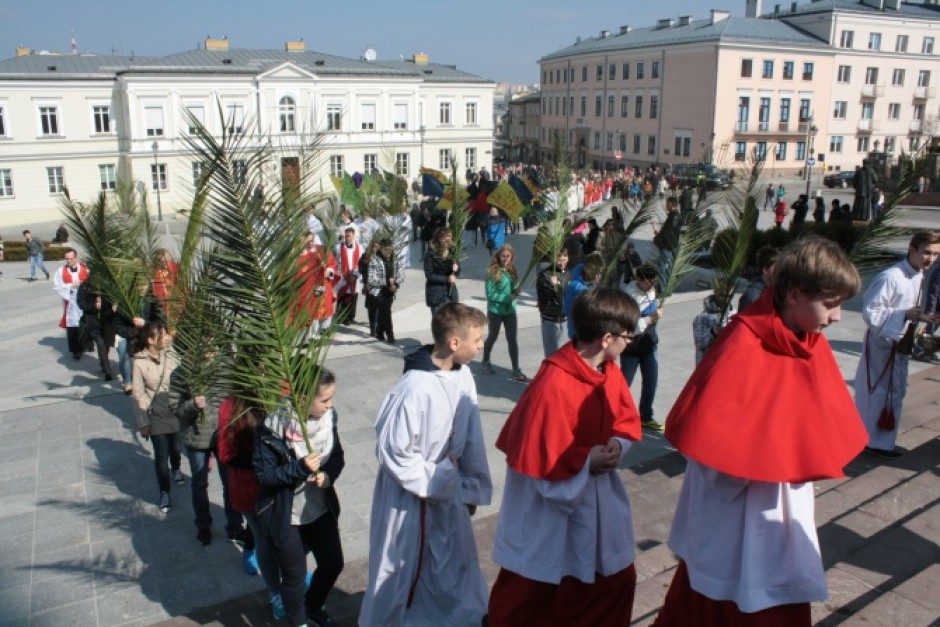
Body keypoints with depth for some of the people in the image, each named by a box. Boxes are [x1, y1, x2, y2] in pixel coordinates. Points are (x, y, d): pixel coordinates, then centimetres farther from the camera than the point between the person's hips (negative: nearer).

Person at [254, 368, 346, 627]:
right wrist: (300, 468, -32)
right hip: (285, 517, -5)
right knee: (294, 576, 14)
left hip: (321, 510, 5)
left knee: (333, 564, 19)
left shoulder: (327, 418, -11)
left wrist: (328, 474, -19)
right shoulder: (272, 428, -25)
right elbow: (263, 474, -19)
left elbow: (338, 456, 2)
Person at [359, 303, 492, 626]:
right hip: (411, 497, -6)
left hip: (449, 491, 6)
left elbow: (471, 438, 1)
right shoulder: (415, 388, -30)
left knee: (455, 570, 23)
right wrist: (437, 482, -16)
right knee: (402, 573, 16)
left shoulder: (463, 376, -9)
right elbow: (392, 452, -22)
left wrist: (473, 487, 4)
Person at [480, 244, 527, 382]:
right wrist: (507, 298, -20)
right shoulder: (492, 271, -14)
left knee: (513, 340, 2)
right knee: (493, 337, 14)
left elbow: (515, 289, 7)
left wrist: (517, 292, -16)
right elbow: (490, 293, -16)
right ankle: (485, 362, 37)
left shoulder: (512, 271, 3)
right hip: (495, 310, -4)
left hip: (510, 310, 4)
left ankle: (516, 371, 6)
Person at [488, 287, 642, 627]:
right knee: (531, 593, 15)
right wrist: (585, 461, -26)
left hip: (597, 500, 7)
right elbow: (533, 459, -27)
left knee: (615, 579, 21)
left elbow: (627, 420, 8)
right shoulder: (553, 386, -31)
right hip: (549, 504, -7)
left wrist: (616, 445, -12)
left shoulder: (610, 370, -4)